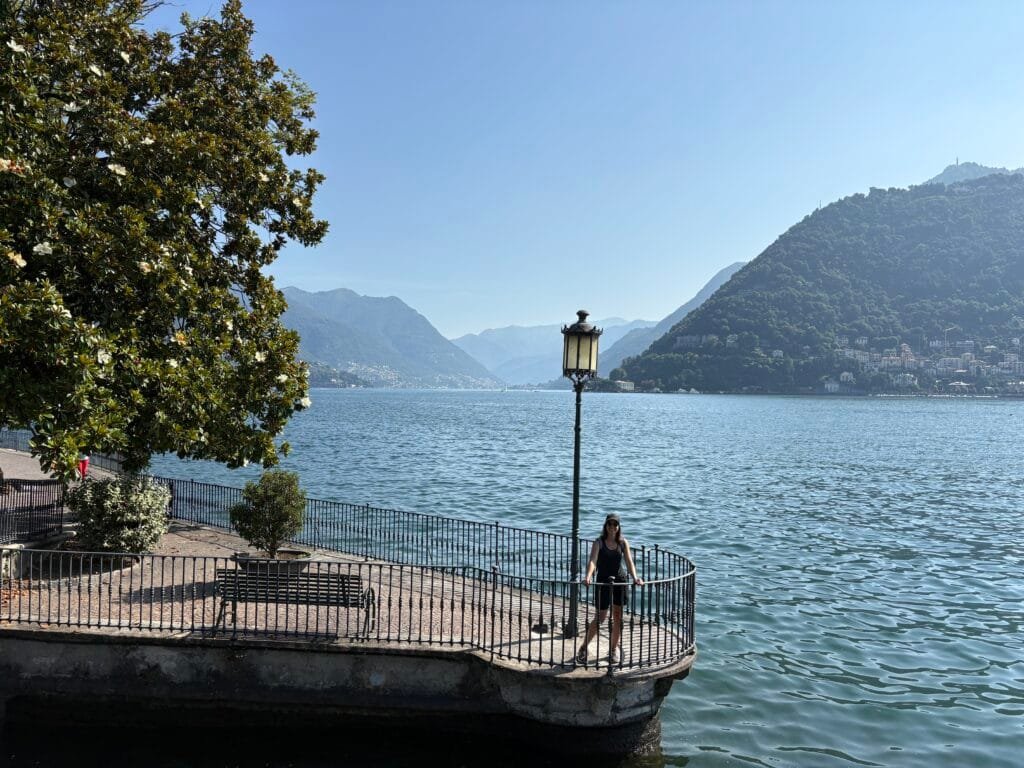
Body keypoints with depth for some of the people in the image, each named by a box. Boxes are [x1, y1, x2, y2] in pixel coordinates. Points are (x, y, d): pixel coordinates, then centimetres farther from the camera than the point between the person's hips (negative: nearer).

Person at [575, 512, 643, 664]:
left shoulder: (623, 543, 3)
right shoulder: (599, 542, -7)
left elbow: (629, 562, -5)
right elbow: (593, 561, -20)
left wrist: (635, 577, -22)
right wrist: (588, 576, -37)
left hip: (620, 581, 3)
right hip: (603, 582, -3)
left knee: (618, 616, 9)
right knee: (600, 617, -1)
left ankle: (614, 648, 25)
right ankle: (583, 648, 12)